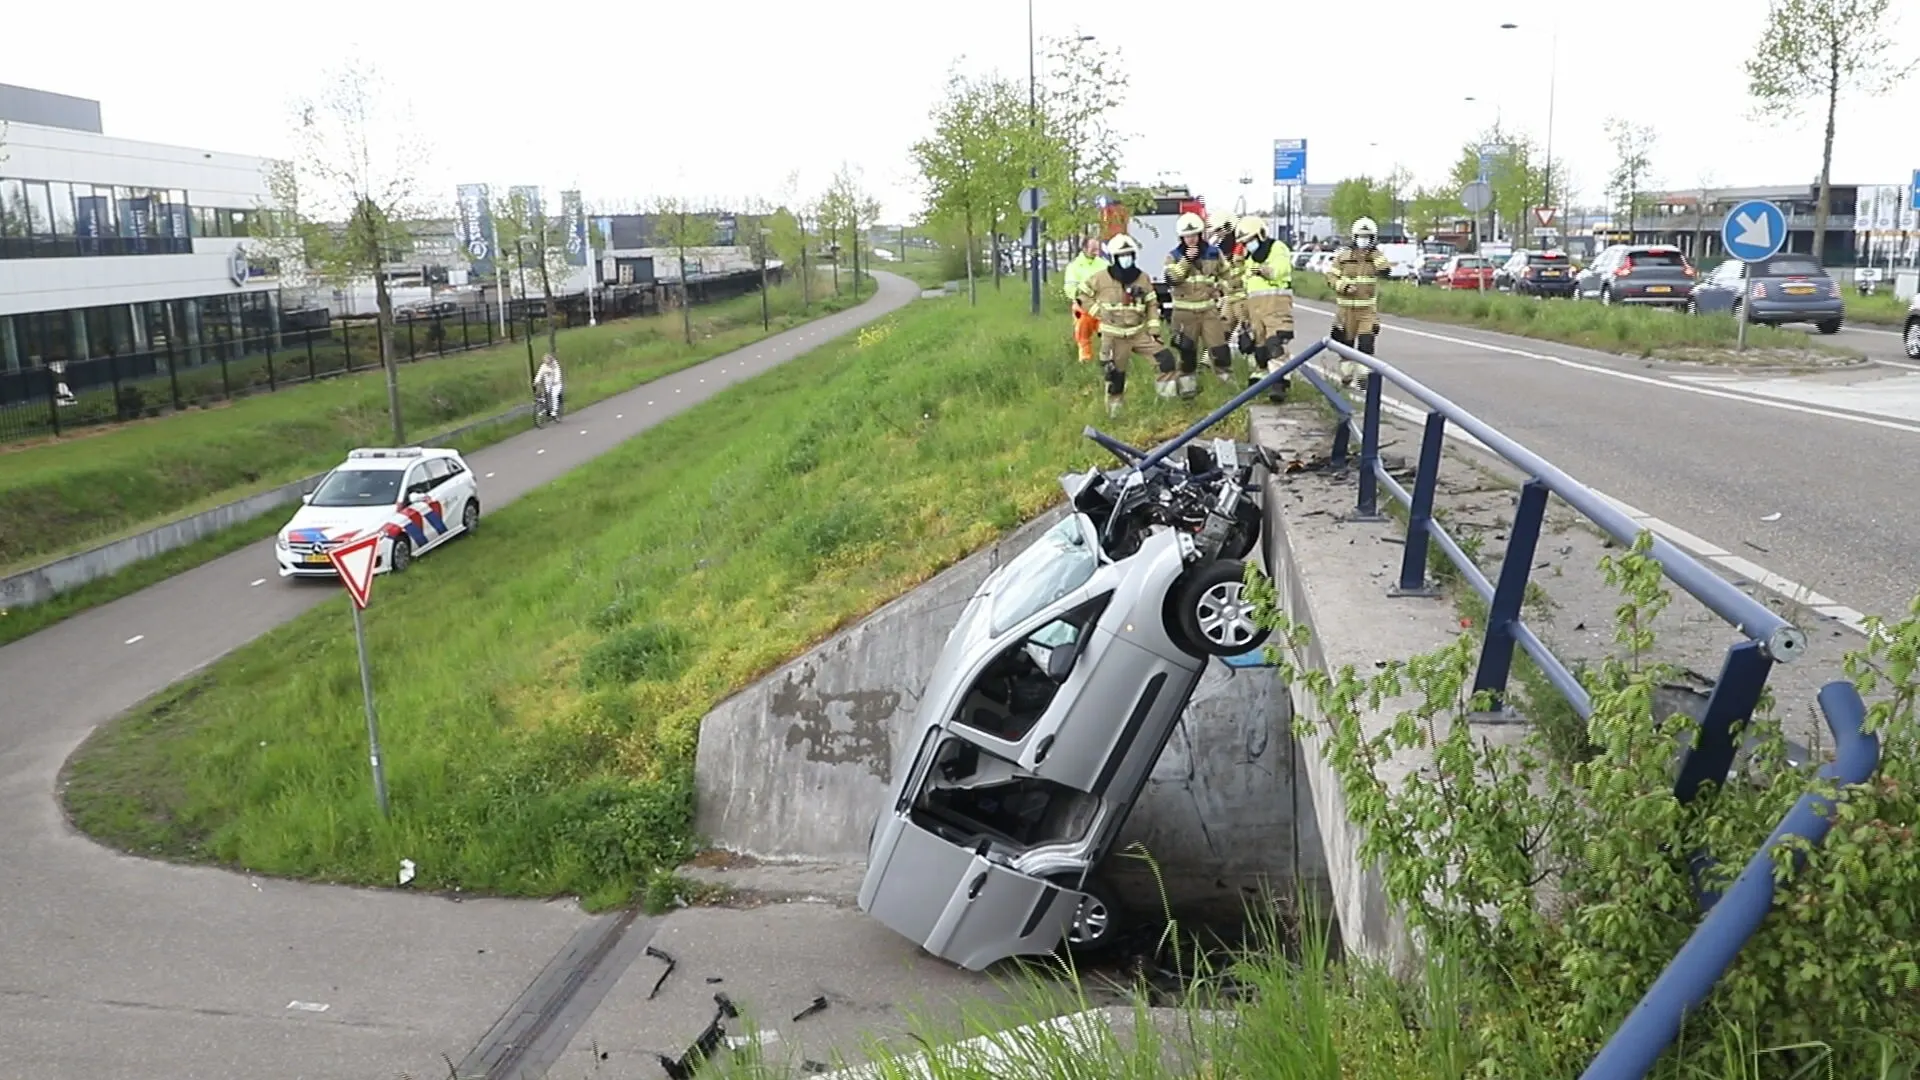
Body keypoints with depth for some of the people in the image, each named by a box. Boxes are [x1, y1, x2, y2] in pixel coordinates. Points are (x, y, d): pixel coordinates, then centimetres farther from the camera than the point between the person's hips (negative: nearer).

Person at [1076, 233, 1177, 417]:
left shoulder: (1143, 278, 2)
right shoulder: (1101, 278, -8)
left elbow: (1152, 305, 7)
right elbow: (1082, 294, 3)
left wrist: (1154, 331, -1)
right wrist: (1098, 312, -5)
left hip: (1139, 333, 3)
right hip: (1113, 337, -3)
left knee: (1166, 357, -12)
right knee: (1115, 375, 5)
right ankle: (1114, 411, 23)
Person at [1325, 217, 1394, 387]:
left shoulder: (1377, 256, 4)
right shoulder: (1343, 255, 0)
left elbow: (1385, 271, -13)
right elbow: (1331, 275, -2)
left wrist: (1374, 253, -16)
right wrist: (1342, 286, -18)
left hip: (1368, 309, 0)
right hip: (1346, 307, 0)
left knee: (1366, 343, -10)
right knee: (1346, 342, 9)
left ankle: (1363, 375, -1)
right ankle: (1346, 375, 24)